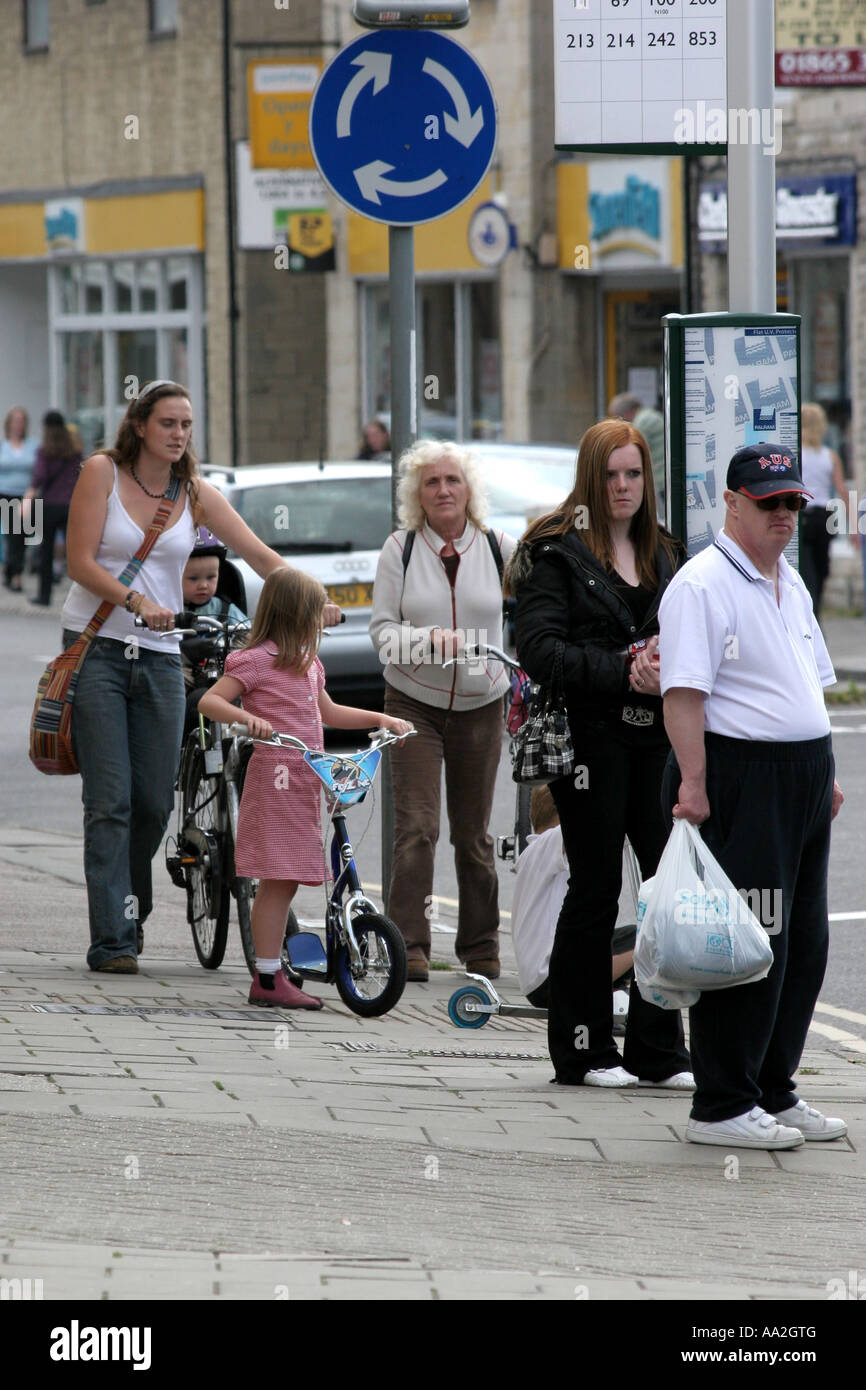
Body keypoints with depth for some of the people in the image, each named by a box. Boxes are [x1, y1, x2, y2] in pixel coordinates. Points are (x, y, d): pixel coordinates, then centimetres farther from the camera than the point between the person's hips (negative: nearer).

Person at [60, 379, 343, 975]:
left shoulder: (196, 493, 8)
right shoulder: (103, 473, -2)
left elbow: (260, 554, 1)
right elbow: (80, 562, -8)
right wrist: (136, 601, -22)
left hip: (159, 657, 4)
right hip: (97, 647, -4)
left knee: (155, 802, 1)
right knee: (110, 802, -10)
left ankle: (130, 909, 25)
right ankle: (112, 940, -10)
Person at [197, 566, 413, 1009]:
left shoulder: (308, 664, 19)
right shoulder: (257, 661, -9)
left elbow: (328, 712, 33)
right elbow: (209, 701, -15)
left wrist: (381, 719, 27)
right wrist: (247, 718, -31)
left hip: (304, 784, 9)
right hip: (274, 777, -9)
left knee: (284, 883, 9)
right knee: (277, 880, -10)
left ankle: (272, 976, 12)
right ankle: (267, 979, -9)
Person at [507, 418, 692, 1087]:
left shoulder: (666, 554, 17)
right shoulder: (557, 552, -2)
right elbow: (540, 649, -11)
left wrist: (667, 661, -5)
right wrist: (625, 674, -19)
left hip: (654, 737, 5)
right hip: (590, 737, -5)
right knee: (596, 888, -1)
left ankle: (657, 1050, 8)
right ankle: (583, 1050, 9)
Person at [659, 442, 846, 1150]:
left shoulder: (791, 584, 18)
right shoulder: (702, 585, -10)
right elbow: (683, 692, -17)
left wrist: (826, 773, 21)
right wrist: (692, 784, -23)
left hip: (802, 779, 9)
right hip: (738, 778, -9)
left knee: (803, 943, 11)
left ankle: (775, 1091, 20)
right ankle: (722, 1107, -2)